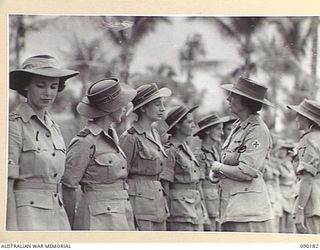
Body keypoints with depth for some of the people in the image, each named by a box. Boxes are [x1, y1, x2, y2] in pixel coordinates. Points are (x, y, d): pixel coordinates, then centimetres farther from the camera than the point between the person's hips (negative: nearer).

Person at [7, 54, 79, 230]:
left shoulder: (53, 128, 14)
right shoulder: (14, 125, -9)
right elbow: (6, 185, -13)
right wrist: (12, 231, -19)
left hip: (55, 217, 8)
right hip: (25, 218, -7)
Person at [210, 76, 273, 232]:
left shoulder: (258, 131, -12)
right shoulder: (239, 126, 16)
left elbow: (246, 172, -19)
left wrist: (219, 167, -4)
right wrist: (216, 172, 4)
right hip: (231, 206, 9)